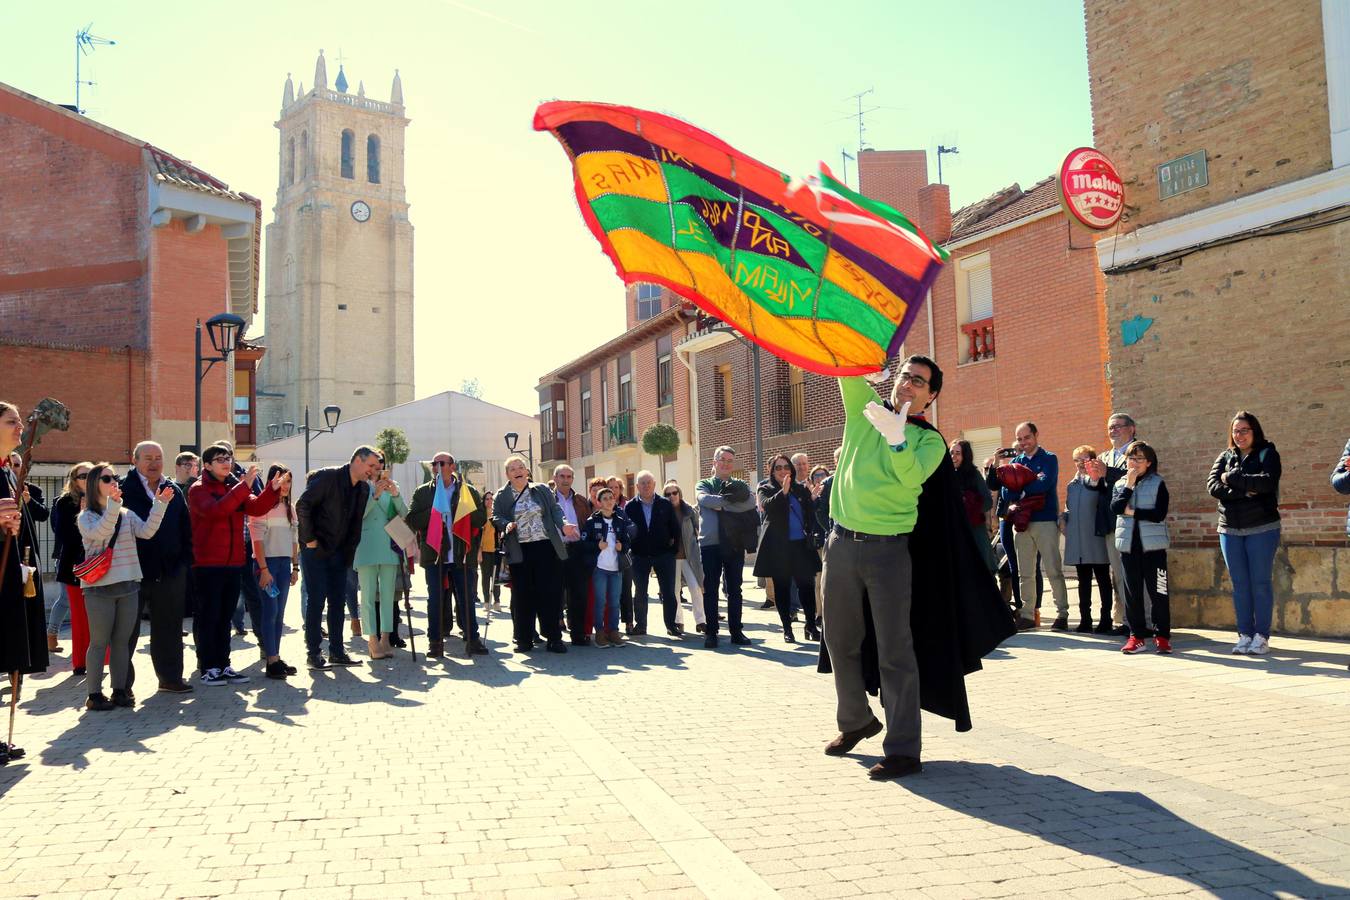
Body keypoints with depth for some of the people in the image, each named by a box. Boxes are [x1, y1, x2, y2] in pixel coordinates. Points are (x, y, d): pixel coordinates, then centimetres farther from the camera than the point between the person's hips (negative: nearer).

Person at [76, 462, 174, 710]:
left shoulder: (127, 514, 10)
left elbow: (147, 532, -6)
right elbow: (99, 533, -22)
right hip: (99, 587, -4)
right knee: (99, 642, -1)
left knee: (122, 641, 8)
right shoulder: (86, 517, -1)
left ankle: (120, 690, 15)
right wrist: (113, 505, -34)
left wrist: (160, 505, -18)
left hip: (128, 586, 4)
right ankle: (94, 694, 5)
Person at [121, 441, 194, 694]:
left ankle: (170, 677, 23)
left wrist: (184, 562, 7)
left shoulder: (174, 491, 10)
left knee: (169, 628, 13)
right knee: (127, 630, 5)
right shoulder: (123, 490, -5)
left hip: (170, 572, 4)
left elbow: (185, 529, 13)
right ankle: (123, 684, 14)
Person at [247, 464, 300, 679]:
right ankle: (271, 661, -7)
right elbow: (257, 539, -11)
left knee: (279, 613, 7)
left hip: (284, 563, 6)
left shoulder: (290, 507, 14)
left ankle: (276, 658, 11)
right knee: (270, 611, -9)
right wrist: (263, 569, -15)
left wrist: (295, 567, 12)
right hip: (266, 561, -6)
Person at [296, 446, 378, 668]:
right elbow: (302, 506, -17)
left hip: (338, 552, 7)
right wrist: (309, 539, -15)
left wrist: (349, 551, 5)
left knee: (338, 601, 7)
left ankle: (336, 652, 15)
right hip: (315, 550, -7)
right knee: (317, 599, -6)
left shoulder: (364, 489, 7)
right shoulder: (327, 477, -13)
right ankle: (313, 654, 2)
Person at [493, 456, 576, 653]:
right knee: (522, 596, 2)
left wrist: (563, 525, -11)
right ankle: (524, 640, 12)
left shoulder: (542, 491, 11)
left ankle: (553, 638, 7)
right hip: (519, 552, 0)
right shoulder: (502, 496, 8)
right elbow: (495, 517, 3)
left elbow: (555, 509, 7)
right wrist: (506, 524, -18)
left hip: (546, 548, 1)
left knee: (550, 593, -1)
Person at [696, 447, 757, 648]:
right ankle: (711, 632, 9)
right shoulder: (704, 484, 9)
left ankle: (736, 631, 13)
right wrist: (733, 502, -13)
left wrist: (722, 503, -14)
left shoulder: (740, 486, 12)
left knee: (734, 590, 7)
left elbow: (750, 502, -10)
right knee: (710, 590, 2)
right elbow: (704, 499, -15)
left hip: (735, 543, 2)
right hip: (710, 543, -1)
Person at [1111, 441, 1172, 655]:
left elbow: (1159, 514, -11)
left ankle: (1162, 636, 8)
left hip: (1153, 544, -3)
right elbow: (1115, 508, -8)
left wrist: (1132, 512, -9)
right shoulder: (1120, 484, 11)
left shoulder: (1158, 483, 0)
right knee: (1132, 592, 6)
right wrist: (1129, 485, -10)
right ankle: (1137, 636, 12)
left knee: (1158, 591, -1)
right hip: (1128, 545, 3)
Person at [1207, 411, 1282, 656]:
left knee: (1260, 582, -1)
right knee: (1240, 584, 5)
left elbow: (1268, 482, -19)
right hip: (1230, 530, 4)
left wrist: (1232, 478, -13)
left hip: (1262, 528, -4)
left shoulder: (1267, 454, 0)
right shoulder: (1225, 457, 11)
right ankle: (1244, 635, 9)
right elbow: (1214, 487, -5)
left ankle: (1262, 636, 3)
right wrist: (1245, 492, -17)